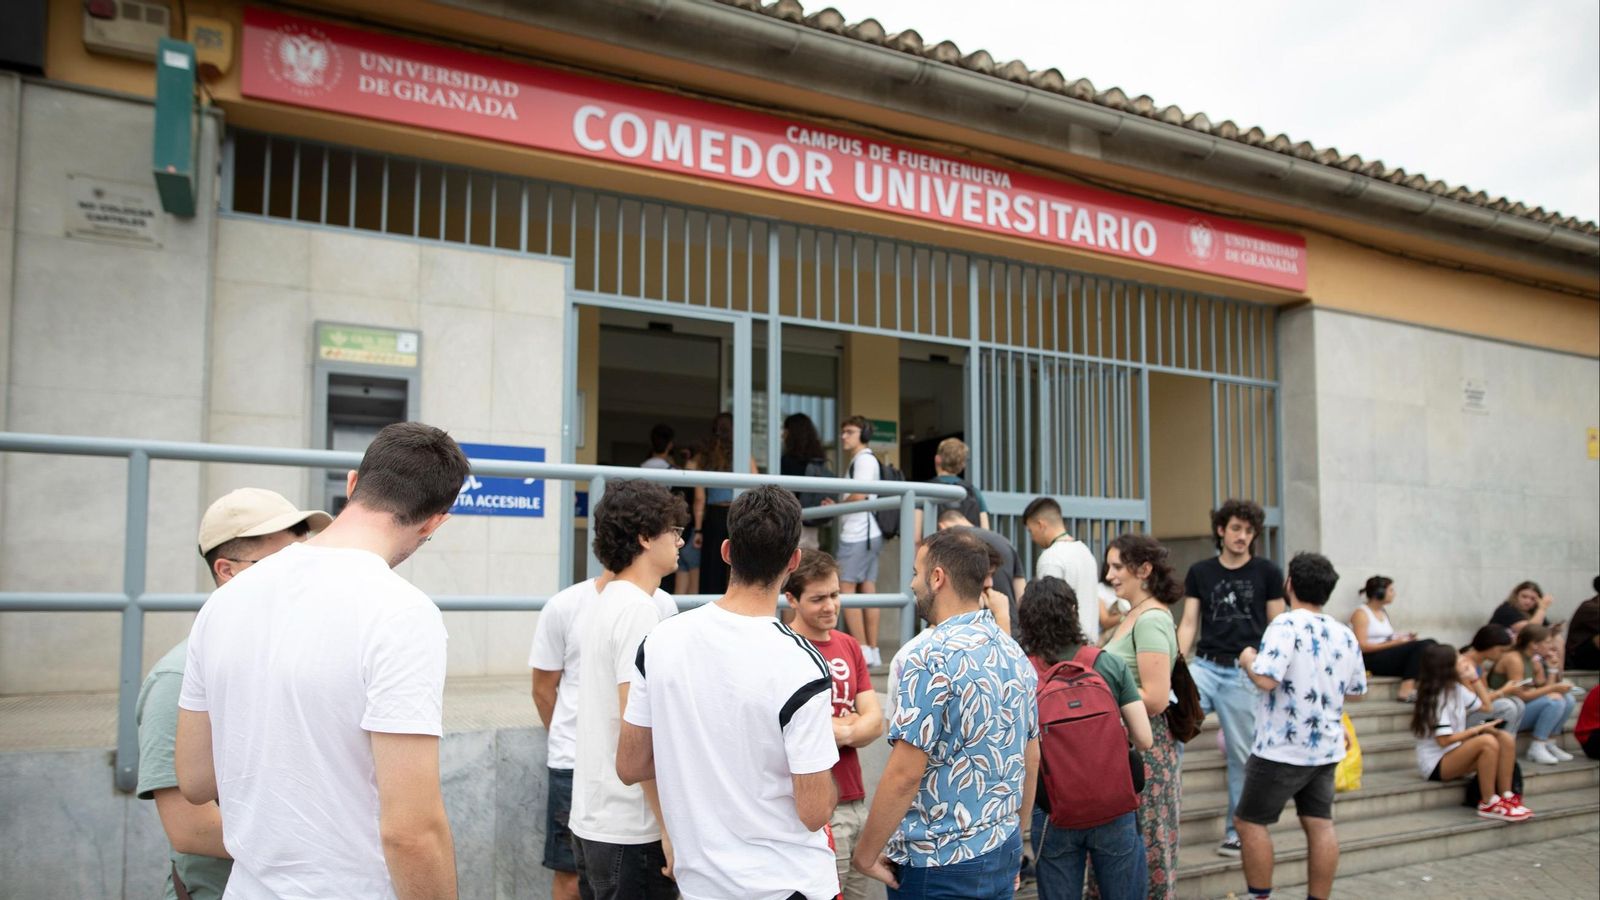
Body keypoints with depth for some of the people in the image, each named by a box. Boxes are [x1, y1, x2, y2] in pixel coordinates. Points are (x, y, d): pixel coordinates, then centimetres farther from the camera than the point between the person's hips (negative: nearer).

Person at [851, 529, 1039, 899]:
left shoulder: (933, 658, -20)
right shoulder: (1015, 654, 5)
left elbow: (904, 775, -22)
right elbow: (1031, 760, 12)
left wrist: (865, 855, -12)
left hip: (938, 866, -7)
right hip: (1003, 855, 8)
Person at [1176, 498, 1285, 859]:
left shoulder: (1267, 572, 4)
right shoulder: (1200, 572, 9)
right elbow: (1189, 623, 7)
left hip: (1245, 671, -1)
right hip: (1205, 665, 1)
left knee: (1241, 753, 4)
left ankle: (1237, 830, 18)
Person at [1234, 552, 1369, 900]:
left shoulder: (1286, 626, -18)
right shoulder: (1345, 635, 5)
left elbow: (1266, 678, -28)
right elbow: (1355, 690, 15)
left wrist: (1248, 660, -8)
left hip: (1281, 751, -7)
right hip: (1327, 749, 7)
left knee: (1250, 821, 5)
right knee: (1320, 825, 11)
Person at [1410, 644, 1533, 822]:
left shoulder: (1456, 689, 8)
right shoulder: (1437, 698, -19)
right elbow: (1444, 740, -23)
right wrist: (1478, 729, -15)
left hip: (1454, 756, 9)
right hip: (1435, 764, -9)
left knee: (1506, 738, -7)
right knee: (1487, 742, -30)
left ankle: (1506, 797, -9)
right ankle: (1489, 805, -20)